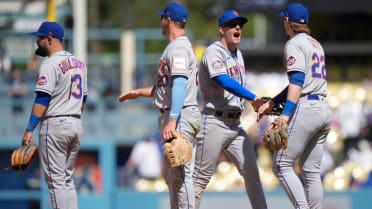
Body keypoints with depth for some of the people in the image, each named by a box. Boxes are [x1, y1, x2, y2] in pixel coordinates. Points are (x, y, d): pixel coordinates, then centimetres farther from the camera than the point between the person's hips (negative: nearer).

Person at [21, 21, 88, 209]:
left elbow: (42, 99, -19)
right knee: (67, 179, 15)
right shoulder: (78, 63, 15)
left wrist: (29, 130, -20)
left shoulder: (50, 64, -12)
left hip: (54, 125, -8)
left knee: (56, 181, -6)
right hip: (76, 126, 8)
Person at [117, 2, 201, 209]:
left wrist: (172, 121, -33)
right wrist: (138, 93, 33)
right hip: (172, 117, 11)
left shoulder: (178, 48, -13)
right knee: (170, 175, 14)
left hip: (180, 115, -11)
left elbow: (180, 85, -25)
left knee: (180, 175, -13)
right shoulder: (182, 46, 22)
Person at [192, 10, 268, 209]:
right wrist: (254, 99, -28)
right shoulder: (213, 53, -12)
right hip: (214, 123, -8)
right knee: (201, 177, -4)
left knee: (251, 172, 1)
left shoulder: (237, 54, 17)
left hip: (235, 125, 8)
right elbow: (225, 82, -26)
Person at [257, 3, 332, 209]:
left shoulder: (295, 44, -5)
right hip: (324, 111, 9)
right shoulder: (316, 44, 22)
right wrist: (271, 103, 24)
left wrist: (285, 114, -27)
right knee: (311, 171, 10)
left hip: (305, 110, -9)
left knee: (281, 165, -5)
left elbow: (297, 80, -19)